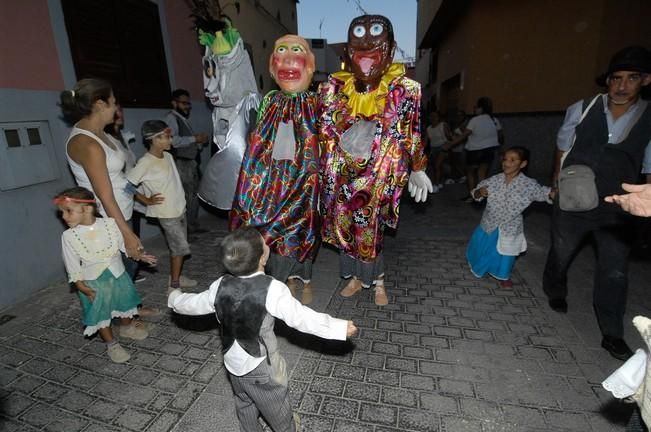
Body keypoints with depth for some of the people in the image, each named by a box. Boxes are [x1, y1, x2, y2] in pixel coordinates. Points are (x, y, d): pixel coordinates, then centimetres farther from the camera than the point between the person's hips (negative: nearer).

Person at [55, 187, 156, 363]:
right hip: (93, 282, -2)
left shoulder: (110, 223, -13)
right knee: (101, 314, 8)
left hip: (117, 275, 2)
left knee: (126, 302, 20)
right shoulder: (69, 236, -15)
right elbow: (72, 265, -9)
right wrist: (81, 287, -12)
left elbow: (125, 244, 1)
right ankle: (111, 344, 27)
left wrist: (139, 255, -1)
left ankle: (127, 327, 48)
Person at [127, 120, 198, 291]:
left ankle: (175, 277, 32)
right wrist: (146, 200, -13)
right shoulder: (145, 163, -19)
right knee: (181, 248, -2)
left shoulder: (168, 156, 4)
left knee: (177, 247, 16)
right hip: (167, 213, -7)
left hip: (179, 208, 7)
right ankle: (175, 285, 12)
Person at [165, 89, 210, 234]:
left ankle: (193, 226, 24)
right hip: (182, 163, -10)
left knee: (194, 195, 14)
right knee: (185, 197, -11)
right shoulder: (171, 118, -7)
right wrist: (195, 138, -18)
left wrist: (200, 142, 6)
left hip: (192, 163, 10)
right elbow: (174, 140, -24)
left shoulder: (184, 119, 22)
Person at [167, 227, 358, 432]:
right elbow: (301, 317, -30)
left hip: (233, 362, 5)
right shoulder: (271, 288, -30)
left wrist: (174, 298, 24)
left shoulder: (220, 286, -14)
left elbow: (194, 304, 2)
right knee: (278, 409, 22)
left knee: (244, 405, 30)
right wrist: (340, 327, -22)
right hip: (261, 367, -5)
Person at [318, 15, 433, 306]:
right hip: (344, 169, 3)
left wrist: (417, 169, 7)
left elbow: (410, 134, 5)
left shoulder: (402, 89, -1)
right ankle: (356, 275, 30)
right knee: (345, 222, 9)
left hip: (379, 171, -3)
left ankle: (376, 279, 23)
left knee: (369, 226, -1)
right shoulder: (336, 87, 4)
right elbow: (325, 129, 11)